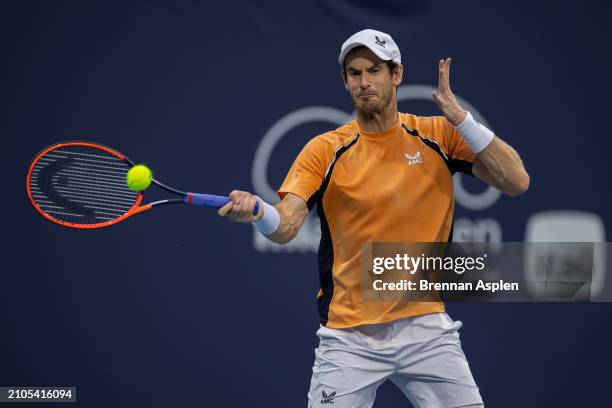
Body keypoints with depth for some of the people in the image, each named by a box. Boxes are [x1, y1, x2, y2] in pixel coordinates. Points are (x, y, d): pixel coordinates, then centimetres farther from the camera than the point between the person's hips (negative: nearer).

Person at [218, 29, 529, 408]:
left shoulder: (440, 135, 1)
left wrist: (461, 119, -16)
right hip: (350, 335, -1)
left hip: (425, 328, 1)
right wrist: (257, 210, -35)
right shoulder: (325, 150, -1)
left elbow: (517, 182, -7)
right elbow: (286, 227, -12)